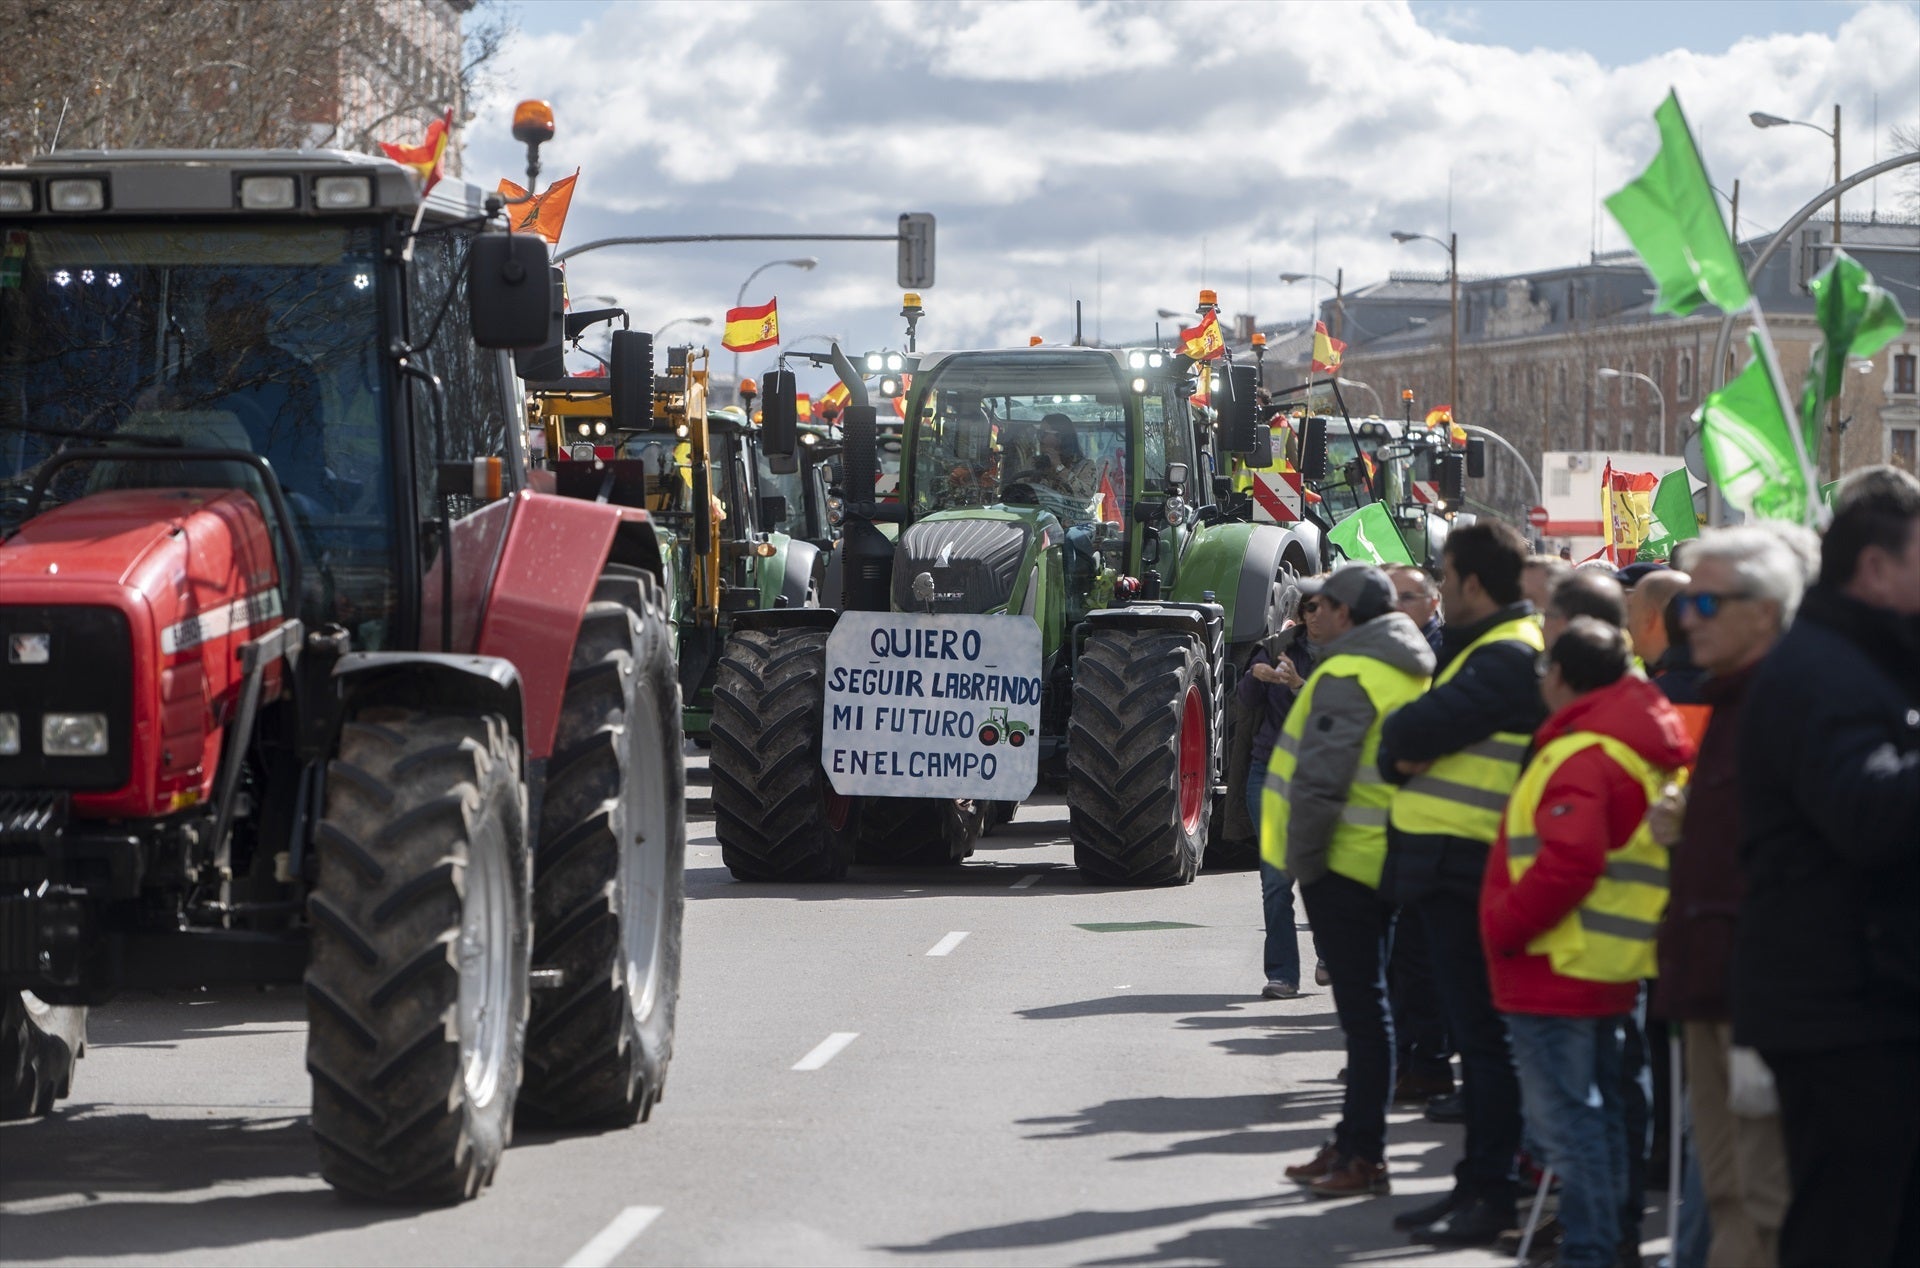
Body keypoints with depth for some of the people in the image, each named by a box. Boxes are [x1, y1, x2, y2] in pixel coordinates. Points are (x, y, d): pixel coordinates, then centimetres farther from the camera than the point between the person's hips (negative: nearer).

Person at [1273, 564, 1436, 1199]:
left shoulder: (1348, 676, -17)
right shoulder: (1411, 672, 13)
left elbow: (1320, 778, -22)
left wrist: (1303, 859, -13)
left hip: (1345, 862, -9)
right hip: (1385, 858, 9)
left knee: (1362, 1009, -7)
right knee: (1367, 1006, 15)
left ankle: (1363, 1154, -4)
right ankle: (1356, 1141, 22)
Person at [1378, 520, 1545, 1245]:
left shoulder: (1507, 658, -15)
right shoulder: (1477, 648, 19)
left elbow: (1414, 733, -23)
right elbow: (1409, 742, 15)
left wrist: (1401, 742, -1)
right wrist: (1408, 757, -6)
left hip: (1466, 866, -10)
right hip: (1447, 865, 10)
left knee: (1480, 1032, -6)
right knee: (1471, 1031, 14)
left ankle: (1492, 1192, -3)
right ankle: (1476, 1183, 21)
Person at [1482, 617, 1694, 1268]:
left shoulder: (1580, 755, -17)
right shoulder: (1636, 746, 15)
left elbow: (1569, 861, -29)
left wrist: (1503, 925, -18)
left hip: (1558, 966, -10)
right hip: (1610, 968, 10)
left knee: (1562, 1116, -7)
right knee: (1599, 1107, 17)